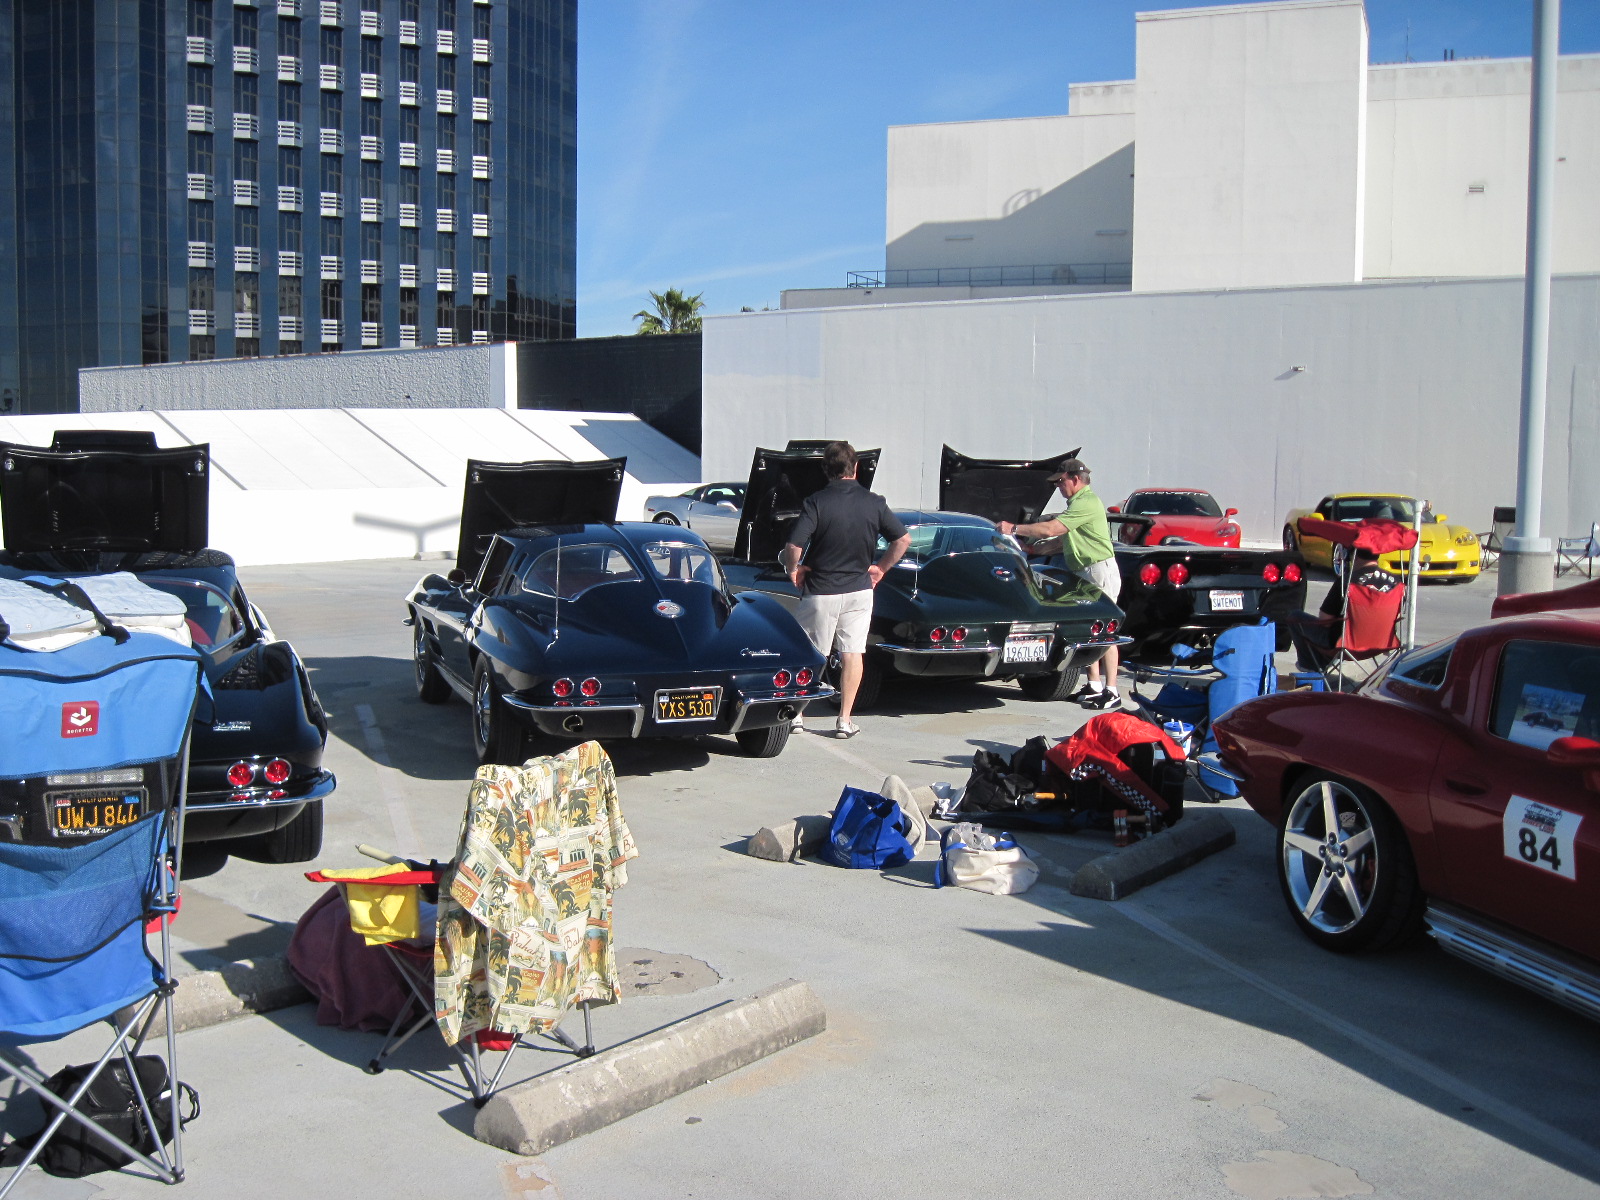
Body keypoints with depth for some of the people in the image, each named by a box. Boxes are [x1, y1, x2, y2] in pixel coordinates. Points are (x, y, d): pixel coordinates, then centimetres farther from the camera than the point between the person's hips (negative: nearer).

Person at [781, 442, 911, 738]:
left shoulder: (816, 502, -13)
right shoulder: (873, 502, -3)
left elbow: (793, 546, -21)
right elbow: (903, 539, 0)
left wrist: (793, 570, -3)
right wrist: (881, 568, 11)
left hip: (820, 591, -2)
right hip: (859, 589, 2)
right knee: (852, 654, 6)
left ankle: (795, 714, 14)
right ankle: (845, 721, 6)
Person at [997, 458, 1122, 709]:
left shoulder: (1086, 503, -17)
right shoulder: (1078, 502, 18)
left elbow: (1050, 530, -23)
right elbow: (1064, 540, 24)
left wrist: (1014, 529, -17)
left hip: (1101, 570, -11)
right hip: (1086, 573, 11)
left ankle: (1111, 692, -10)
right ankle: (1094, 686, 18)